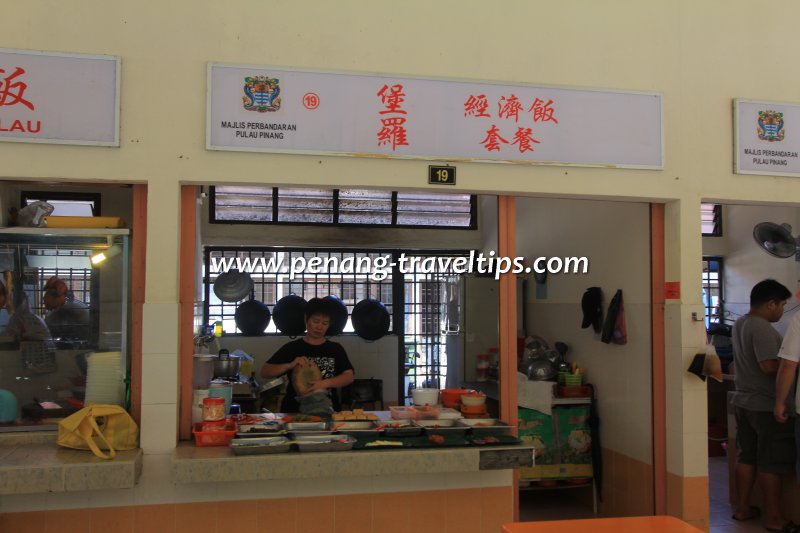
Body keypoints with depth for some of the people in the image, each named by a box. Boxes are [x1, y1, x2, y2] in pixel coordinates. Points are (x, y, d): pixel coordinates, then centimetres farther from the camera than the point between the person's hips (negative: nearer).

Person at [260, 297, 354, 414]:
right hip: (295, 411, -1)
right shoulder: (291, 348, 8)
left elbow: (349, 376, 2)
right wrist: (290, 365, -11)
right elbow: (264, 372, 5)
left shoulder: (336, 349, 12)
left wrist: (325, 383, -13)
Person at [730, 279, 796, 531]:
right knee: (771, 463, 1)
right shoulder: (762, 328, -19)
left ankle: (743, 508, 22)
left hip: (743, 400, 9)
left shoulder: (740, 324, 10)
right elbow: (769, 365, -27)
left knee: (746, 457, 15)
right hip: (765, 405, -9)